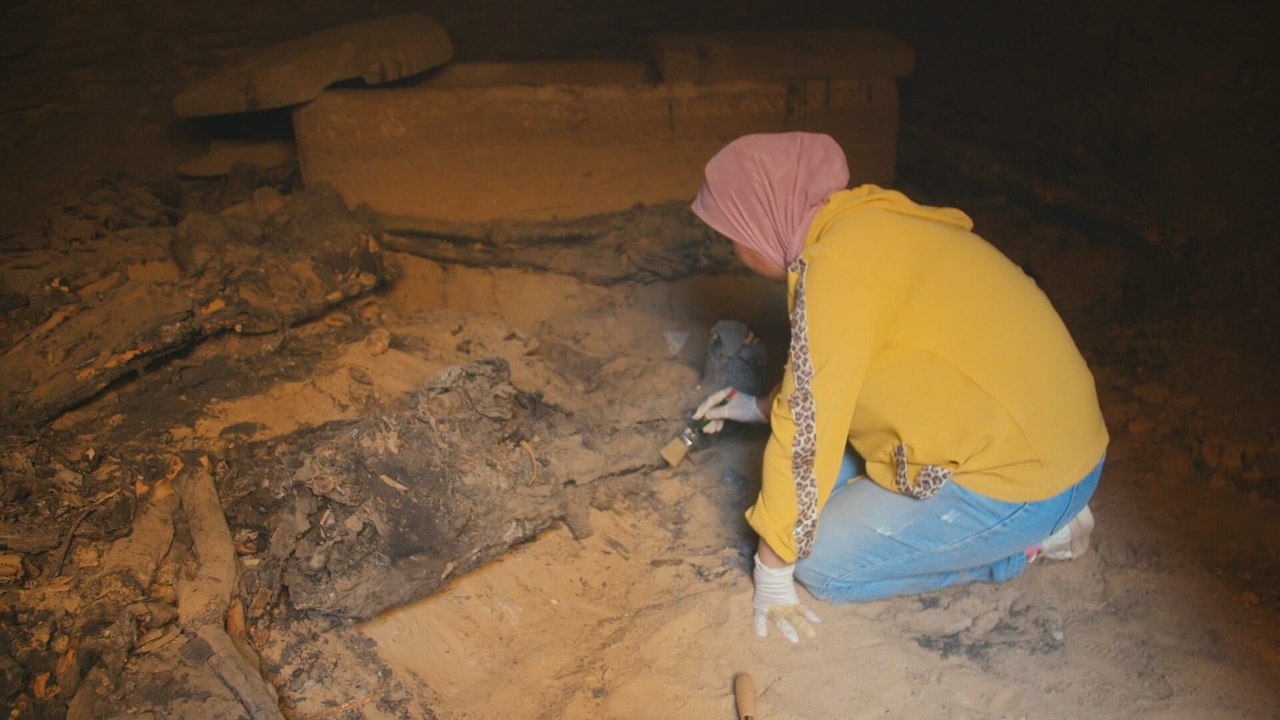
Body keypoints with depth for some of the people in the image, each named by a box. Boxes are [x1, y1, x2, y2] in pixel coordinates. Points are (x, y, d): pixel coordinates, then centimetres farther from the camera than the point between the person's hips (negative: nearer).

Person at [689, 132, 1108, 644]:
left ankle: (1027, 539, 3)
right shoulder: (871, 223, 7)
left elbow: (806, 432, -19)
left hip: (1023, 480, -9)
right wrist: (759, 408, 31)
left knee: (820, 563, -3)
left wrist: (772, 568, -9)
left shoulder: (834, 268, -22)